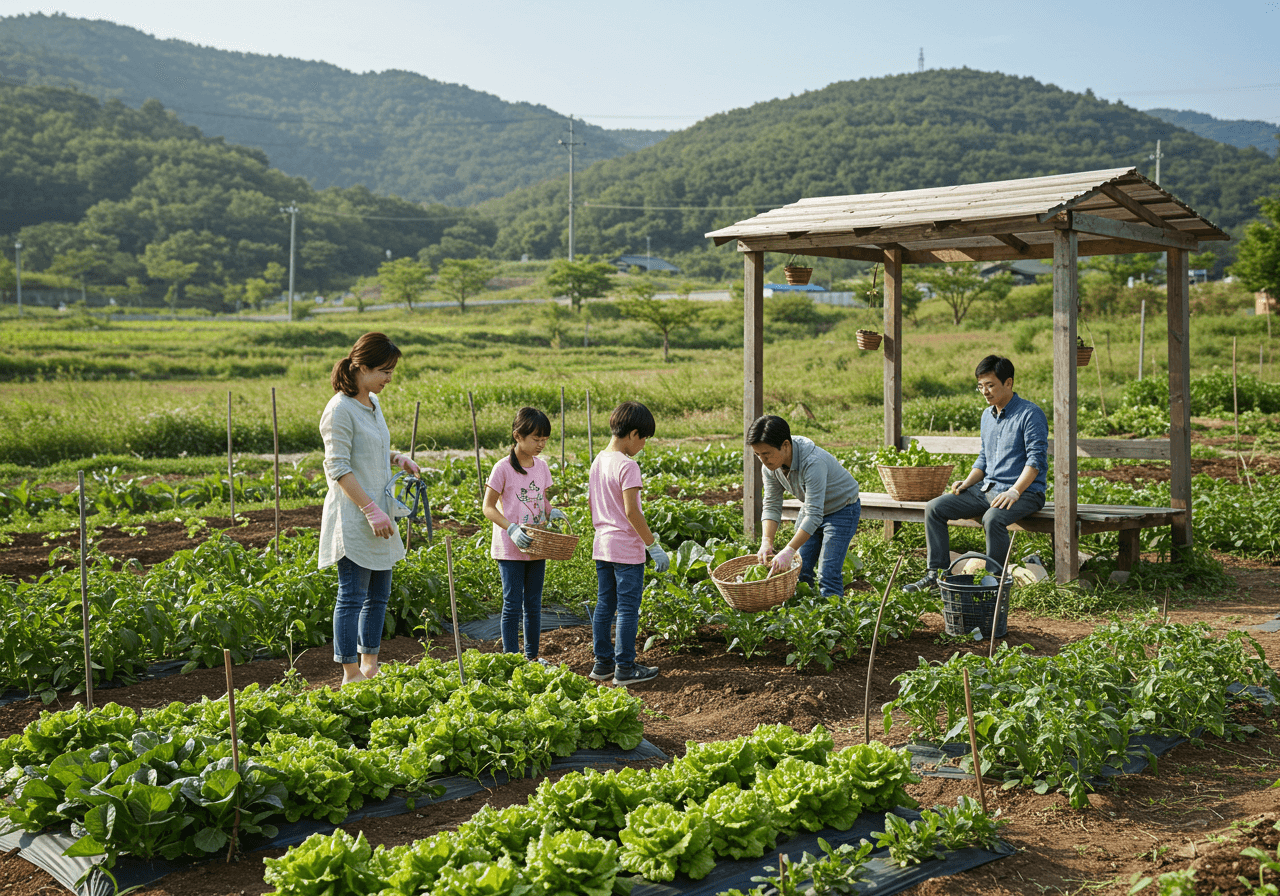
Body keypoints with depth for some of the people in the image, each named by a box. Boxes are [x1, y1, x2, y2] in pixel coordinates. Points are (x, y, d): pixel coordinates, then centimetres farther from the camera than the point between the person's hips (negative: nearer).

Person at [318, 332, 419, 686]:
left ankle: (369, 663, 25)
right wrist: (371, 509, -21)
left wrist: (396, 458, 6)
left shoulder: (372, 403, 11)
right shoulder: (340, 410, -16)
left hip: (377, 513, 9)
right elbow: (338, 468, -18)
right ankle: (350, 672, 3)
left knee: (379, 592, 14)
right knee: (353, 595, -4)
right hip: (353, 516, -9)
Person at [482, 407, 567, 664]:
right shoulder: (503, 468, -12)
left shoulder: (541, 466, 6)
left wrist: (552, 511, -5)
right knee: (513, 605, -1)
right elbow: (488, 507, -9)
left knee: (534, 604, 13)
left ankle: (532, 656, 24)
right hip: (511, 549, -5)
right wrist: (511, 529, -23)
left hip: (536, 547, 6)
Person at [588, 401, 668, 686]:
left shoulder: (598, 461, 8)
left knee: (605, 605, 14)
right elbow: (631, 511, -21)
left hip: (602, 546, 8)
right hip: (626, 549, -8)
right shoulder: (627, 466, -18)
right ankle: (625, 668, 5)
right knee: (628, 608, 0)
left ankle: (603, 662, 22)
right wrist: (654, 546, -17)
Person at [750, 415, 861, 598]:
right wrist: (766, 541, -24)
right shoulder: (771, 465, -14)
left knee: (828, 575, -15)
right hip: (812, 508, 7)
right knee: (799, 571, 1)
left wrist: (788, 551, -43)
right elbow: (771, 505, -8)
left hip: (842, 509, -7)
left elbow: (814, 515, -39)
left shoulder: (813, 463, -37)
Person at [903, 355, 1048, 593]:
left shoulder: (1030, 414, -9)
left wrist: (1014, 491, -26)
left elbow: (1037, 458, -16)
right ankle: (937, 573, -4)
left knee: (993, 518, -38)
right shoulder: (987, 416, 16)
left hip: (1025, 491, -8)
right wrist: (968, 482, 5)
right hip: (987, 489, 8)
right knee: (934, 508, -5)